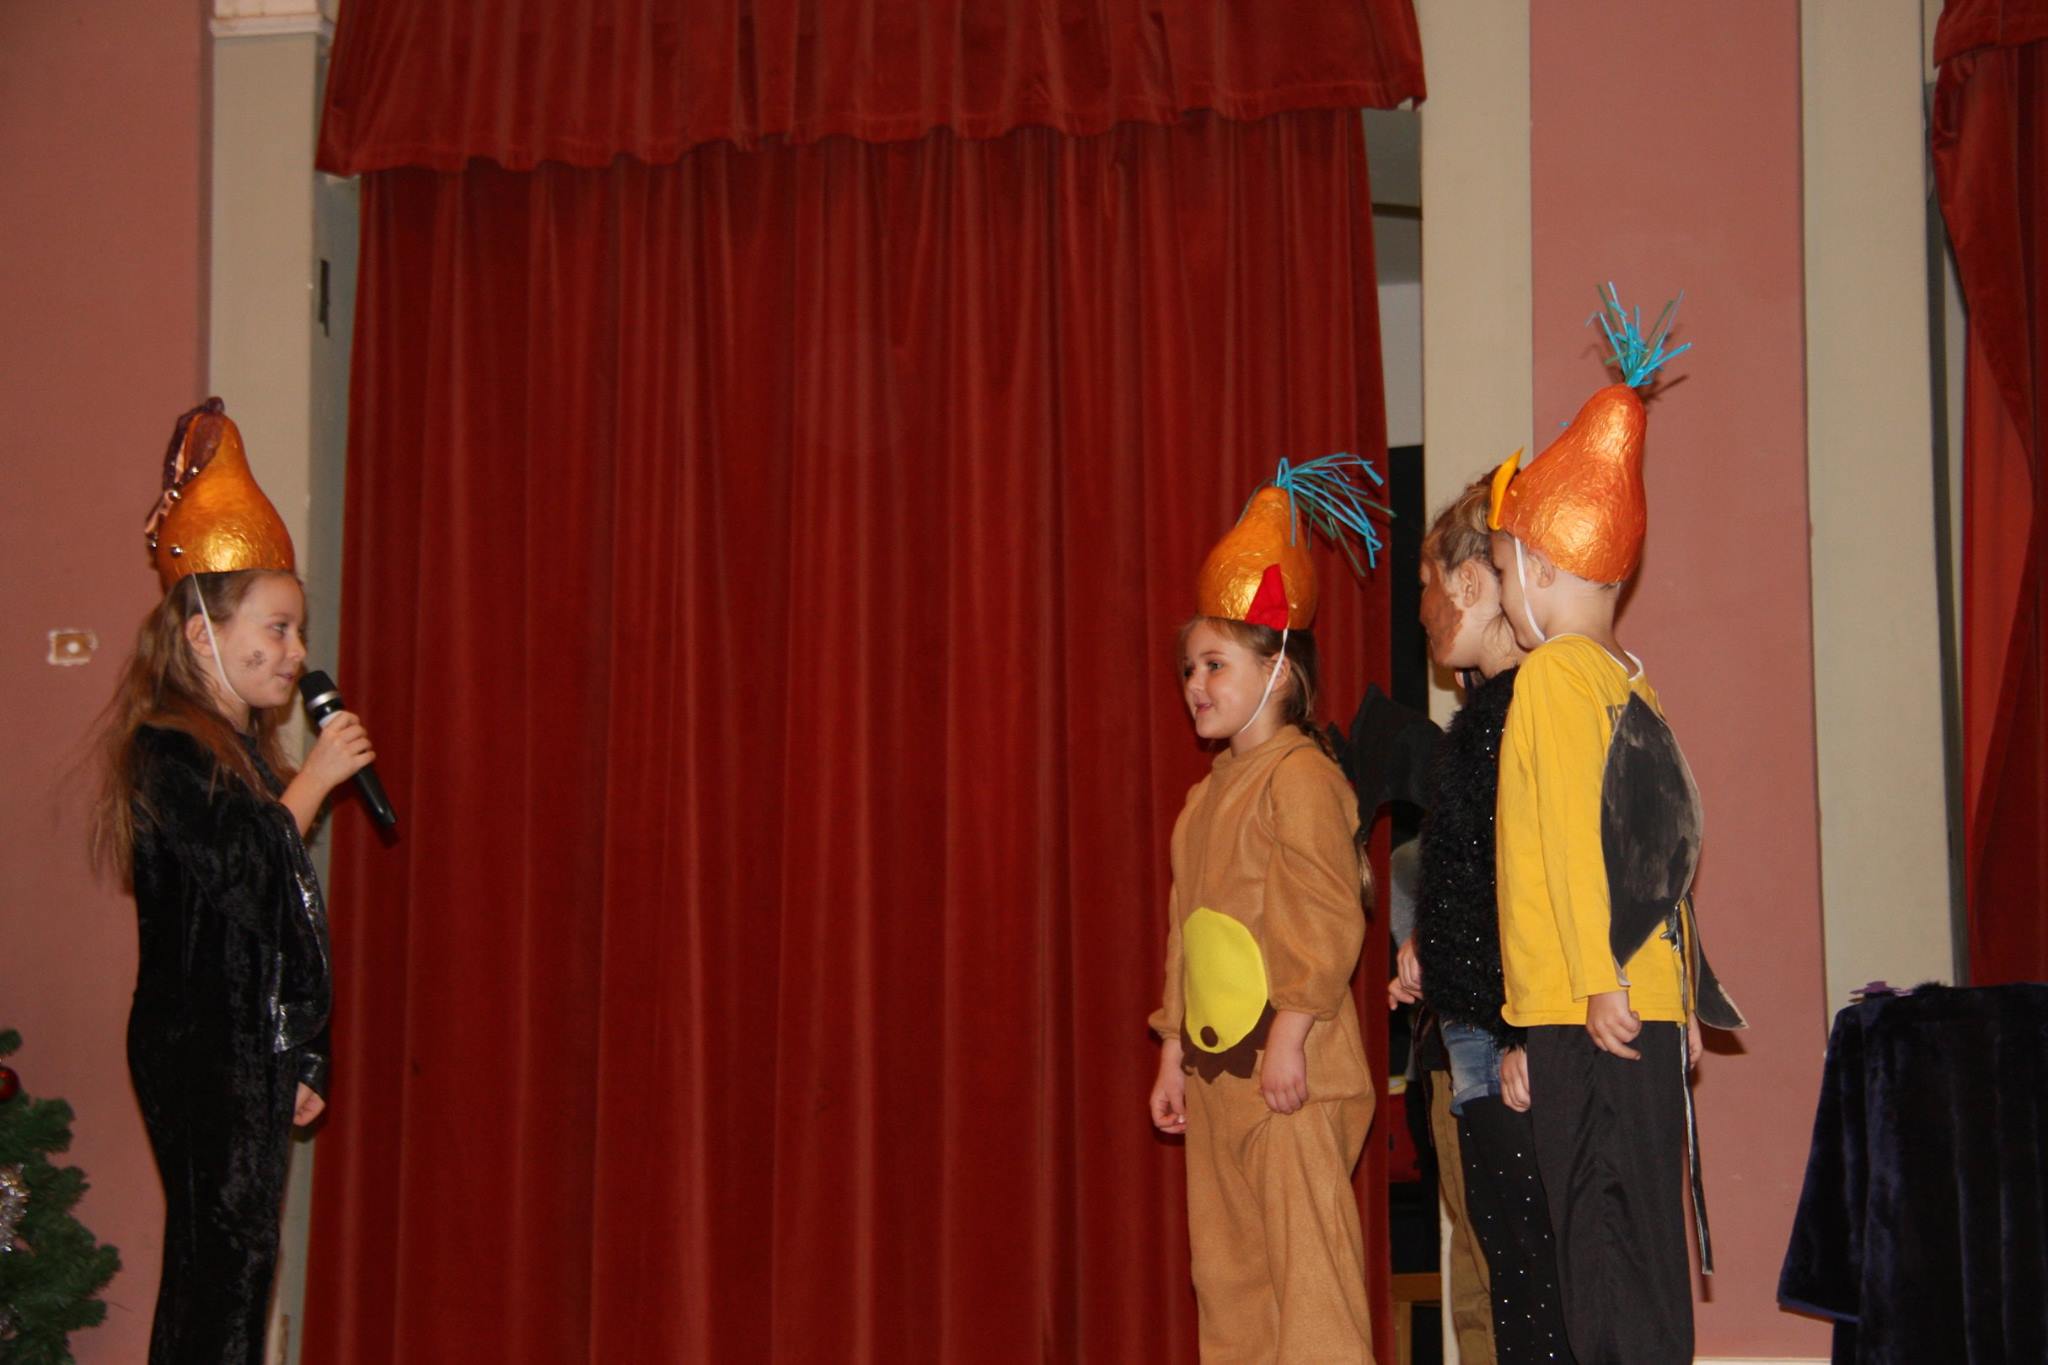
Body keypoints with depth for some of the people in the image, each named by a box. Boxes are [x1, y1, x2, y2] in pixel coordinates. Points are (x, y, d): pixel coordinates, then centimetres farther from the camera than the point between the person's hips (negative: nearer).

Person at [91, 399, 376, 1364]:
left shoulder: (245, 746, 16)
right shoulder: (167, 751, -12)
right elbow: (236, 876, -23)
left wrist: (301, 1058, 19)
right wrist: (312, 783, -13)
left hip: (254, 1050, 9)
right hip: (198, 1051, -9)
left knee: (225, 1266, 11)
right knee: (221, 1260, -7)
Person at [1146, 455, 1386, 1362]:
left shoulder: (1299, 776, -10)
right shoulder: (1208, 793, 17)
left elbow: (1328, 916, -17)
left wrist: (1289, 1032, -21)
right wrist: (1173, 1054, 18)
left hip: (1287, 1063, -9)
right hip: (1216, 1062, 9)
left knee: (1307, 1256, -6)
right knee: (1226, 1262, 12)